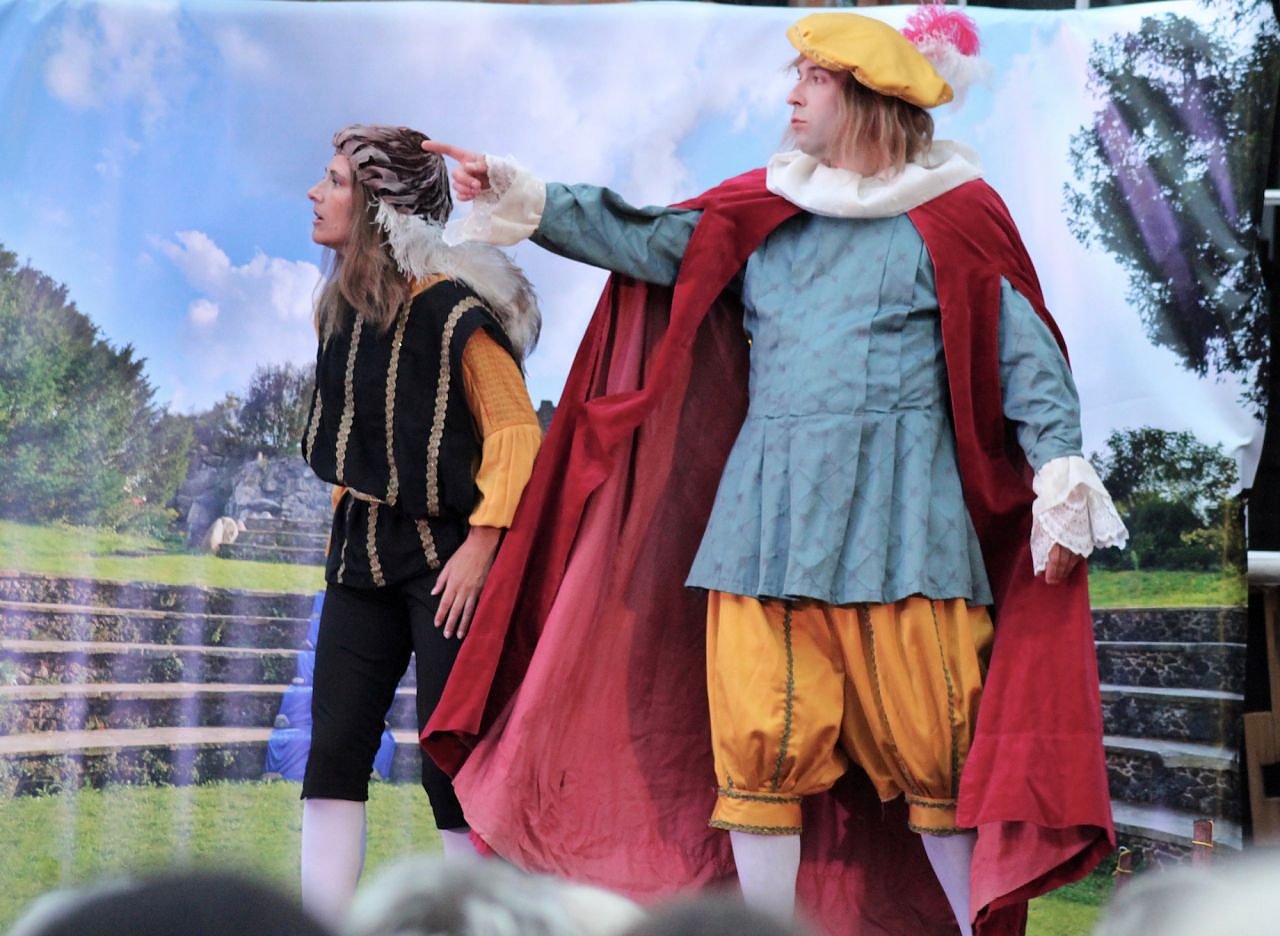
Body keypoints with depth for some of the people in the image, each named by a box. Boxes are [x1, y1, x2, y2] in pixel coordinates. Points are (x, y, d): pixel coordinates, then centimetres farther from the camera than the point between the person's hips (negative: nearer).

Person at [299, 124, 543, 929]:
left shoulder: (451, 308, -15)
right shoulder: (345, 303, 8)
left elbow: (516, 430, -14)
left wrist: (480, 545, -18)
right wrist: (349, 520, 16)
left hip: (446, 555, -7)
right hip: (362, 552, 8)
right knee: (333, 748, 3)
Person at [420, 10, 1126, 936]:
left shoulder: (952, 216, 2)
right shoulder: (766, 207, 14)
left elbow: (1027, 357, 0)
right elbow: (648, 242, 9)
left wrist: (1063, 479, -8)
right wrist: (519, 195, 3)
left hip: (898, 511, -4)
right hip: (769, 507, 4)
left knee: (937, 745, -2)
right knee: (758, 742, 2)